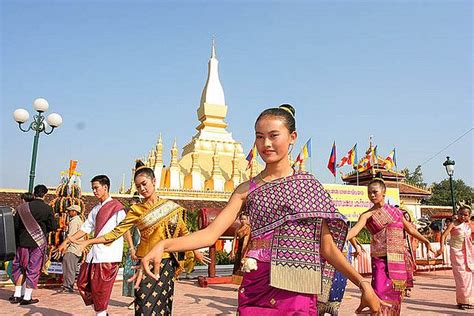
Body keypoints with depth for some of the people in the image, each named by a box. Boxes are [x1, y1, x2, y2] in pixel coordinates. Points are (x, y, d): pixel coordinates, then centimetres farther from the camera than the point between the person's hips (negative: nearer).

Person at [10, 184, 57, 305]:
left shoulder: (23, 208, -2)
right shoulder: (47, 209, -8)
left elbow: (15, 225, 0)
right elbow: (53, 226, -7)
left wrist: (17, 240, 13)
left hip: (23, 242, 3)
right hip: (38, 243, -2)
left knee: (20, 267, 18)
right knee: (34, 269, 6)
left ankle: (17, 295, 19)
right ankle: (27, 297, 9)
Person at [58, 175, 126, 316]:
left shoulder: (116, 206, -5)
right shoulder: (96, 209, 18)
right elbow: (86, 228, 20)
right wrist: (67, 241, 14)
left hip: (109, 256, -8)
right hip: (94, 254, 8)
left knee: (100, 289, -5)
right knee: (83, 283, 10)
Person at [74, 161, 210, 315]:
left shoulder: (171, 207, 3)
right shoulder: (136, 210, -1)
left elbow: (183, 233, 13)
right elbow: (116, 232, -3)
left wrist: (195, 252, 18)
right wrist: (88, 242, -9)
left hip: (166, 264, 1)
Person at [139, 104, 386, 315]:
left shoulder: (309, 185, 2)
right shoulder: (247, 189, 3)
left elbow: (327, 247, 3)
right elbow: (211, 233, -6)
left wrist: (363, 284, -6)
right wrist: (164, 245, -20)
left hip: (298, 291, -1)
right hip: (257, 287, 1)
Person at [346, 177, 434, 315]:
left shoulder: (395, 211, 11)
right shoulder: (367, 215, -1)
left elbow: (410, 229, 24)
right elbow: (355, 229, -18)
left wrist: (426, 241, 27)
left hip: (398, 258, 3)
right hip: (380, 258, -3)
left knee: (395, 294, 6)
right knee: (381, 292, -13)